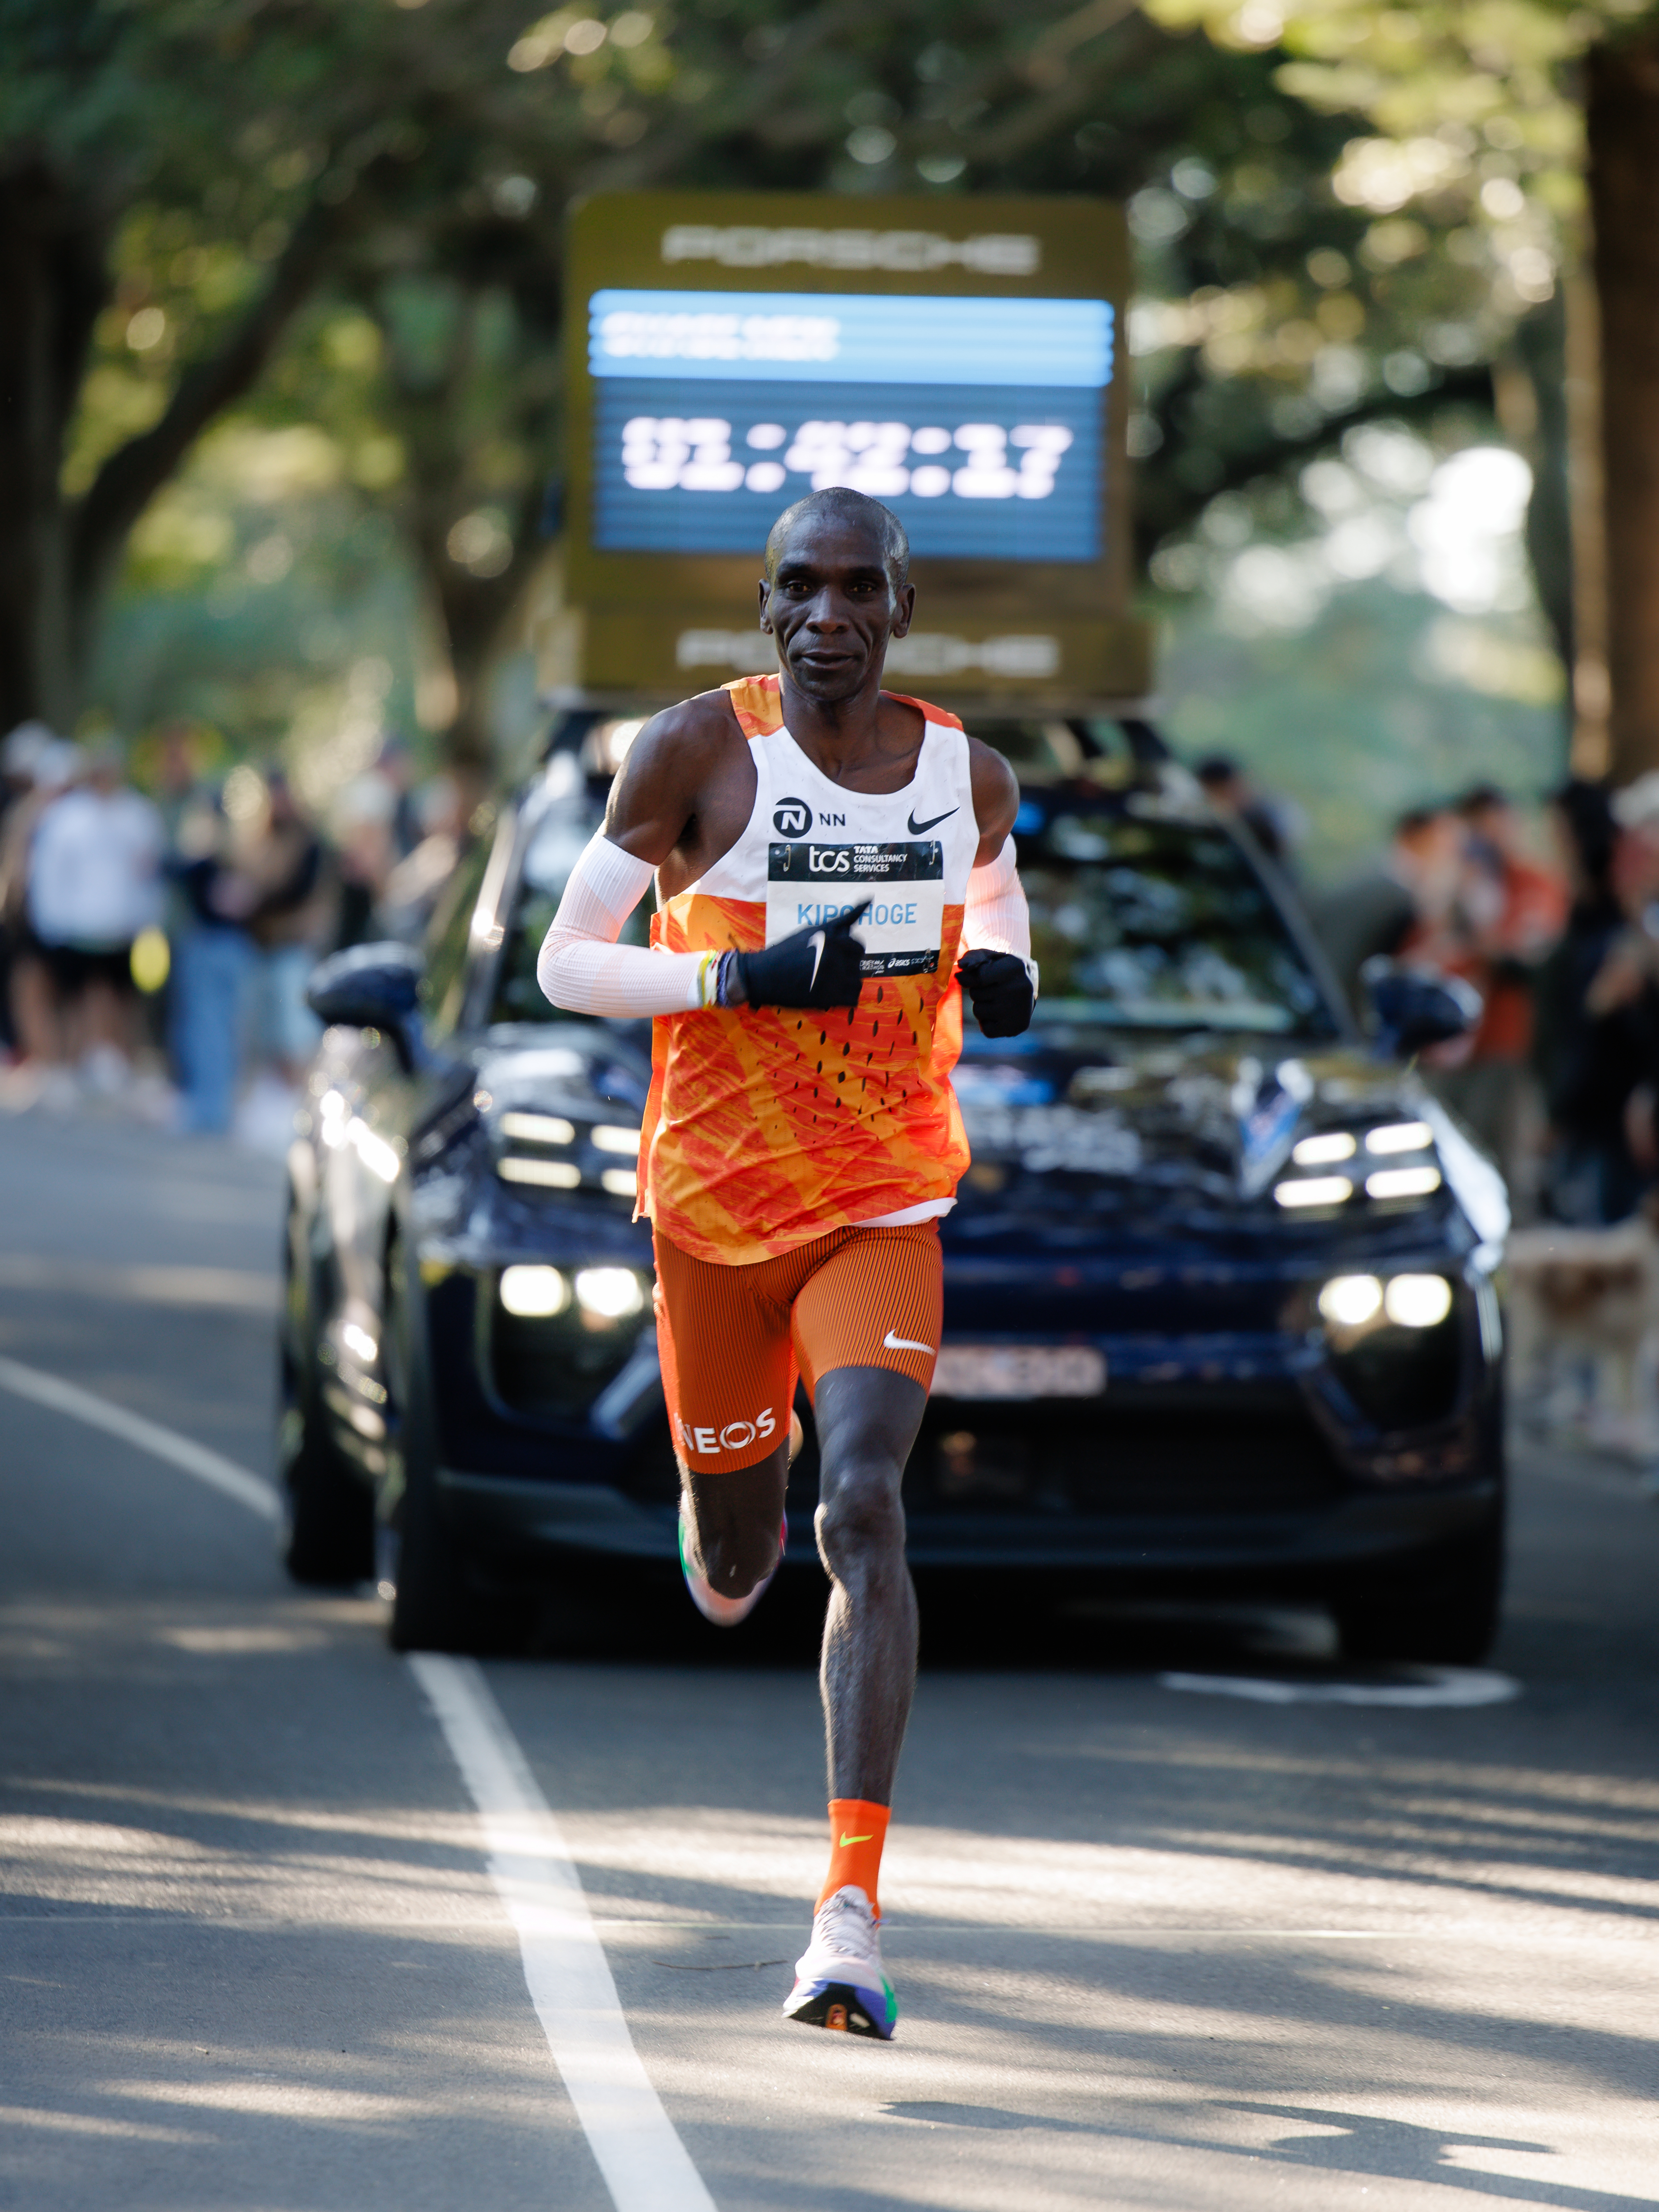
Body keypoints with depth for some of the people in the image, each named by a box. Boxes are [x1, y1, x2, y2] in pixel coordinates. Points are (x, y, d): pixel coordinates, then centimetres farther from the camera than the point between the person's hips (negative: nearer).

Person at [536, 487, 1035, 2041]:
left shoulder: (967, 776, 2)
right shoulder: (698, 751, -9)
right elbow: (566, 962, -7)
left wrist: (1000, 964, 2)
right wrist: (740, 975, -23)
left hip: (884, 1210, 0)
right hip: (715, 1204, 0)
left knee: (864, 1513, -21)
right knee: (728, 1576, 12)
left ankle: (853, 1912, -25)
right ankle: (737, 1540, 55)